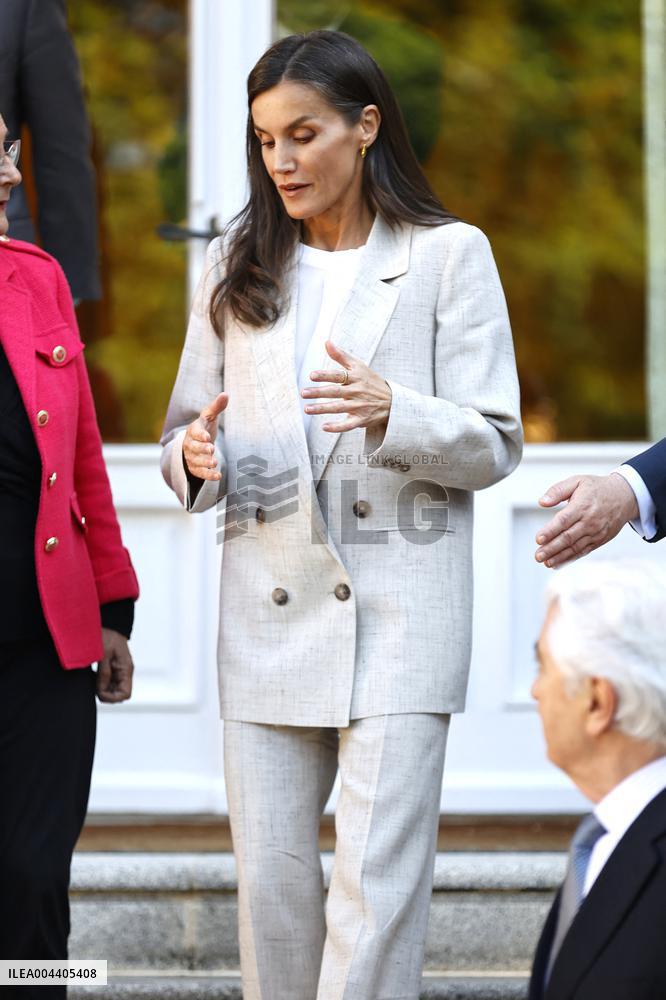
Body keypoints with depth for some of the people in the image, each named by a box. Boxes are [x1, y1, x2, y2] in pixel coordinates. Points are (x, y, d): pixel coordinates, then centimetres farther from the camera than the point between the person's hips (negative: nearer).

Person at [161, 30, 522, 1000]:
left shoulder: (449, 256, 1)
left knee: (380, 880, -8)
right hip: (269, 609, 4)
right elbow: (186, 430, 14)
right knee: (271, 877, 7)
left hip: (399, 613, -4)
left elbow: (494, 444, -3)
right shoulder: (237, 266, 13)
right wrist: (197, 458, -11)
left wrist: (391, 410, -22)